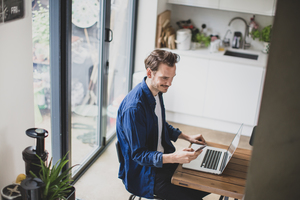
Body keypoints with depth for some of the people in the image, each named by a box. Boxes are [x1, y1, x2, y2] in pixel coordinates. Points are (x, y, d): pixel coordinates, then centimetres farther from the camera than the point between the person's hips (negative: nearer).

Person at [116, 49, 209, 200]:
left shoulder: (157, 91, 0)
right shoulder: (134, 108, -29)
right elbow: (138, 154, -25)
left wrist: (187, 137, 12)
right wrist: (174, 158, -35)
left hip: (162, 156, 9)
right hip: (143, 171, -9)